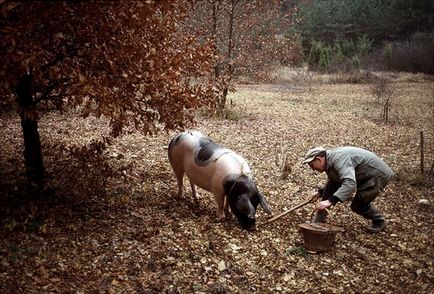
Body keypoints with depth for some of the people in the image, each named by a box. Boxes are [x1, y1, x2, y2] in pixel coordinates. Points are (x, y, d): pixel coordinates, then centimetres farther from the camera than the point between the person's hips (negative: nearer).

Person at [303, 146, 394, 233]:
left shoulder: (339, 159, -32)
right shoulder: (330, 160, 0)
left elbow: (350, 183, -47)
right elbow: (332, 180, 19)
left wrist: (331, 201, -54)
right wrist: (320, 192, 6)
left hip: (379, 174, -9)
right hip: (362, 176, 9)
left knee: (357, 205, -17)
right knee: (330, 186, -3)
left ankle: (379, 222, 12)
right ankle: (318, 220, 1)